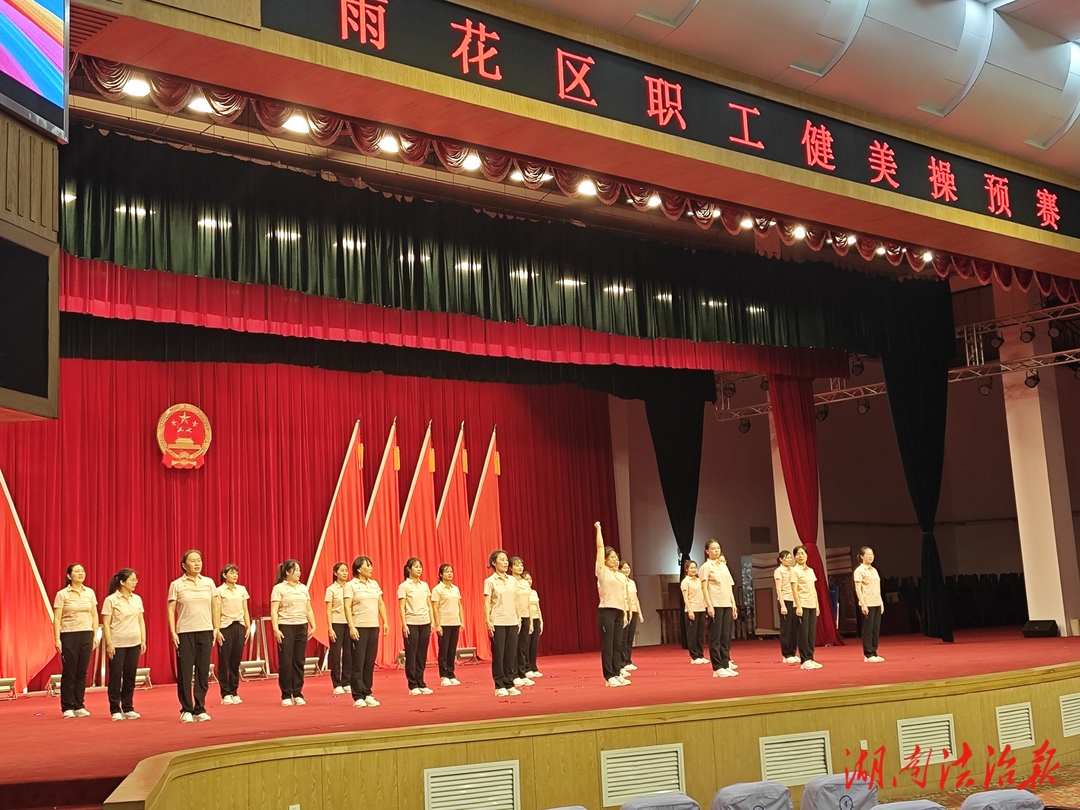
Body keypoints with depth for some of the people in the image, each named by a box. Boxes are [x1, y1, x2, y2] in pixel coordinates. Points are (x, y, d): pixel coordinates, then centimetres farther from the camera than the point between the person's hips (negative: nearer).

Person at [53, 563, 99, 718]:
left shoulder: (90, 592, 7)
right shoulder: (62, 594, -3)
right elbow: (57, 618, -4)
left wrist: (96, 635, 6)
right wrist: (57, 639, -10)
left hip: (87, 635, 3)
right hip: (69, 635, -3)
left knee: (82, 672, 4)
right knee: (69, 672, 0)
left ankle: (79, 706, 12)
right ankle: (67, 707, 9)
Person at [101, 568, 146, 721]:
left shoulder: (137, 599, 9)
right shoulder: (111, 600, -6)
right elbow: (106, 624, -8)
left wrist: (143, 641, 7)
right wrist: (109, 643, -13)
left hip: (134, 644, 5)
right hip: (117, 644, -4)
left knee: (130, 676, 7)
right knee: (115, 677, 1)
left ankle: (128, 708, 16)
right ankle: (115, 710, 9)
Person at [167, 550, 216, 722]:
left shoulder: (209, 582, 7)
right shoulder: (176, 585, 0)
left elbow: (214, 607, 11)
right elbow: (171, 610, 0)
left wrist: (216, 629, 8)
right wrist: (173, 632, -7)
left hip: (205, 631, 2)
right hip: (185, 632, -2)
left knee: (203, 671, 4)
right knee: (185, 671, 0)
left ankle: (199, 709, 12)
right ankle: (186, 710, 11)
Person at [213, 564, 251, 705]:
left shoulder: (242, 590, 10)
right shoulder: (219, 591, -1)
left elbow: (246, 610, 12)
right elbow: (216, 612, -5)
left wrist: (248, 627, 6)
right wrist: (217, 630, -11)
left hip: (239, 627, 3)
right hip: (225, 628, -3)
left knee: (236, 661, 4)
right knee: (224, 661, -2)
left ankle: (234, 693, 11)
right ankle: (225, 694, 4)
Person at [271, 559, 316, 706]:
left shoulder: (303, 588, 13)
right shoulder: (279, 588, -2)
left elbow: (309, 609, 15)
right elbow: (274, 611, -7)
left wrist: (313, 626, 7)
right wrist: (275, 629, -16)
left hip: (301, 627, 4)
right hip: (286, 627, -4)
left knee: (299, 661, 4)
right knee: (286, 662, -4)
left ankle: (298, 694, 11)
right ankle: (286, 695, 4)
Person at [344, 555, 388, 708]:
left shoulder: (374, 584, 13)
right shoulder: (351, 585, -4)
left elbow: (381, 604, 17)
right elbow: (347, 607, -9)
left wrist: (385, 622, 9)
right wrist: (351, 627, -17)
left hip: (374, 627, 5)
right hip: (359, 627, -5)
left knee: (370, 662, 7)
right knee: (358, 663, -3)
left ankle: (367, 695, 14)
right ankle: (358, 697, 1)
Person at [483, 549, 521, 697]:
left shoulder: (512, 580, 10)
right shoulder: (490, 581, -4)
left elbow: (515, 602, 15)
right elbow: (487, 604, -7)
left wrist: (518, 618, 11)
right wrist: (488, 621, -15)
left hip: (512, 622, 5)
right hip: (498, 623, -4)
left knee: (511, 655, 5)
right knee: (498, 655, -1)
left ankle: (509, 684, 12)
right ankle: (500, 686, 6)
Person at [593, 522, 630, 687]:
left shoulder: (622, 577, 16)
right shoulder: (602, 572, -2)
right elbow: (600, 547, -3)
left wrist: (626, 613, 14)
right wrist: (598, 529, 0)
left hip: (619, 612, 6)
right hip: (606, 612, -6)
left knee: (618, 646, 7)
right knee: (607, 646, -4)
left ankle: (617, 674, 12)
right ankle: (609, 677, -1)